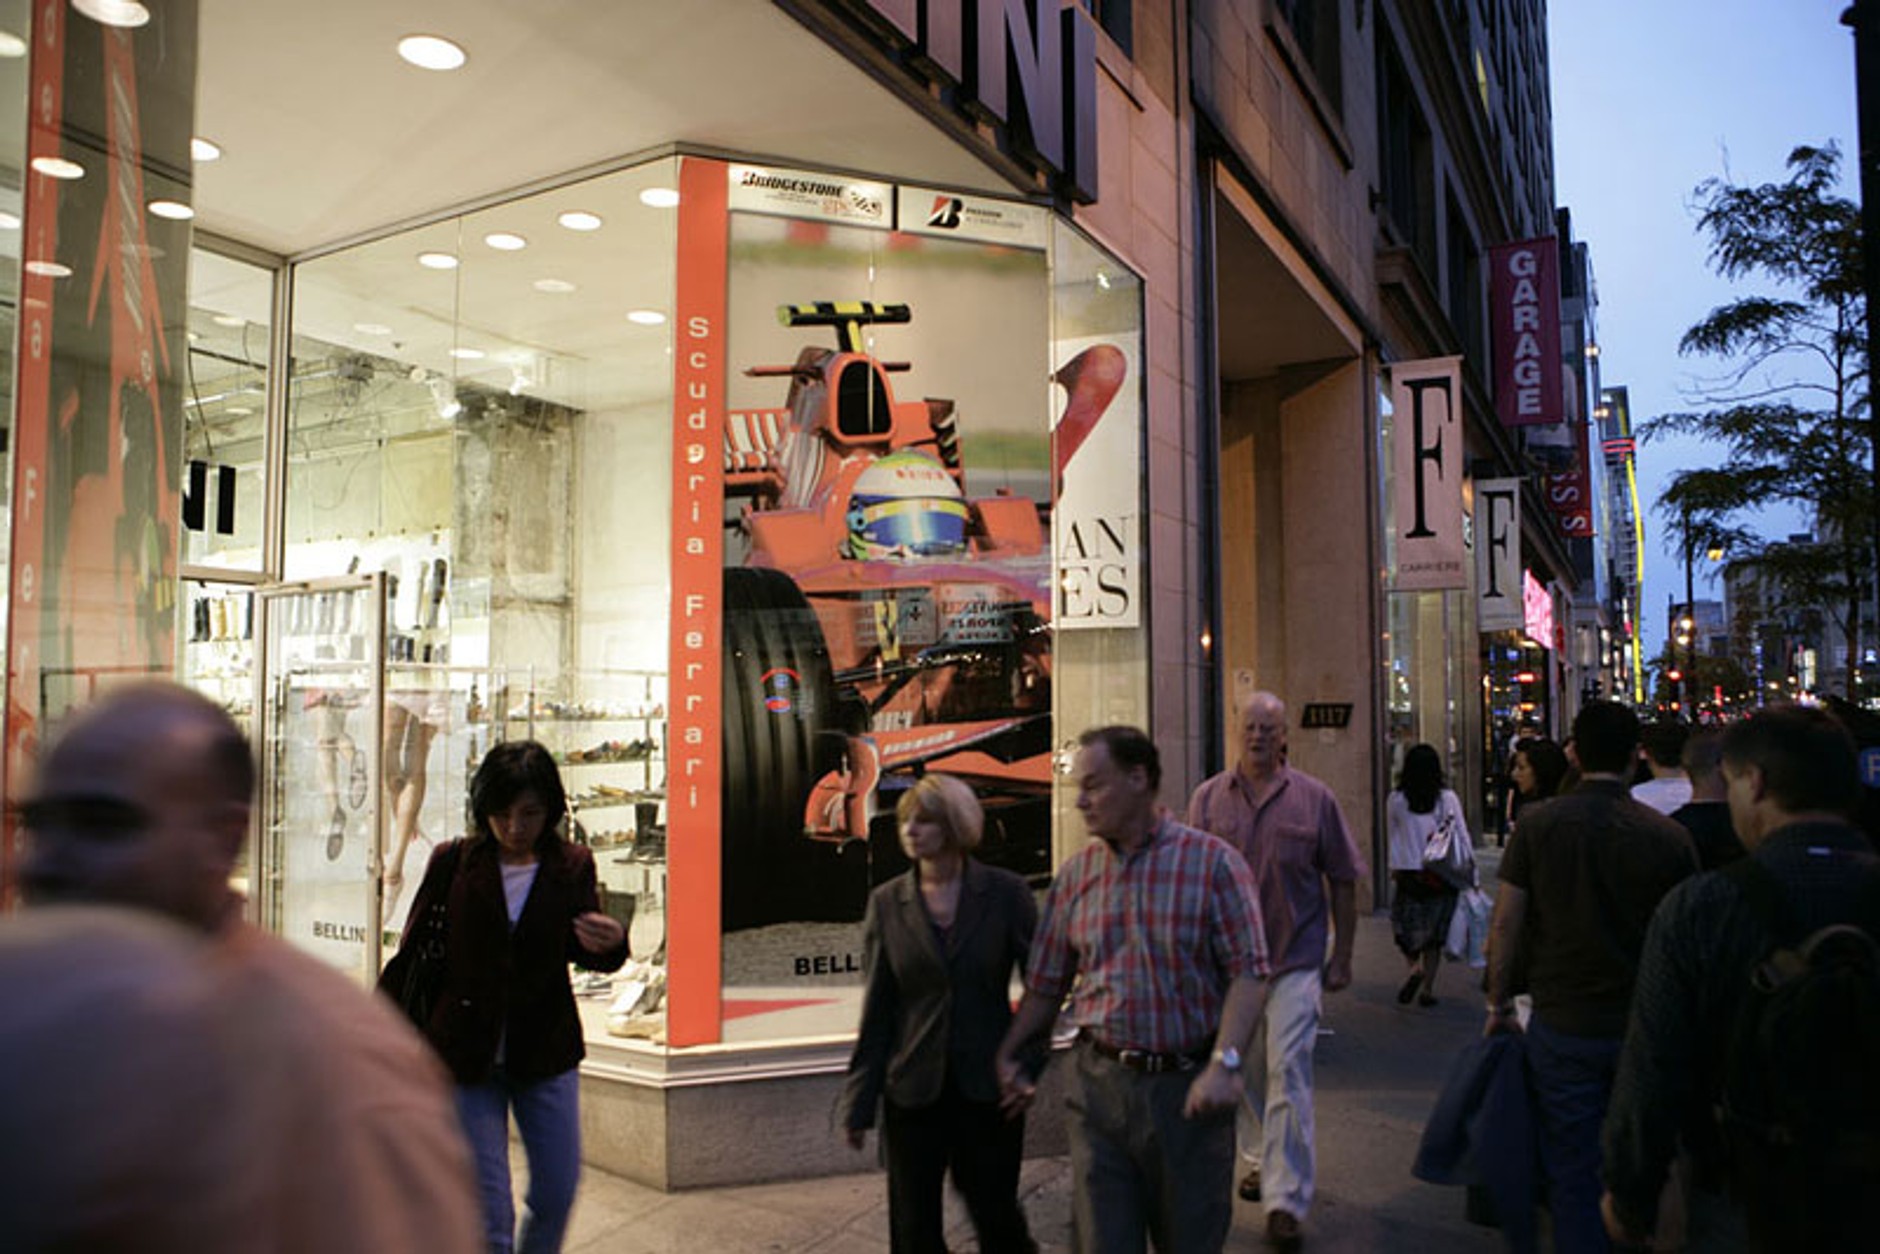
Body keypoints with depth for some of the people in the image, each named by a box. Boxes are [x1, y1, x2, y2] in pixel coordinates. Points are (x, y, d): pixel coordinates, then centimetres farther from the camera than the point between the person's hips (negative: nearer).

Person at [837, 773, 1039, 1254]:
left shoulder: (1005, 893, -6)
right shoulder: (887, 903, 0)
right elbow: (877, 1011, 2)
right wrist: (859, 1102, 2)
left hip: (987, 1089, -1)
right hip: (913, 1092, 2)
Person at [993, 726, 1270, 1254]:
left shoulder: (1213, 861, -7)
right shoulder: (1075, 873, 4)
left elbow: (1249, 971, -10)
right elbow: (1046, 983, 10)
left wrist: (1224, 1063, -19)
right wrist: (1008, 1056, 3)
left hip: (1188, 1087, -2)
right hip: (1099, 1085, 2)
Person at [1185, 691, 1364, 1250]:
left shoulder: (1314, 799, -3)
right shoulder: (1209, 797, 0)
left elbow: (1342, 883, 3)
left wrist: (1341, 957, 2)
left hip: (1295, 959, -2)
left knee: (1287, 1074, -6)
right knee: (1245, 1072, 15)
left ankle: (1286, 1198, 1)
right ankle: (1261, 1159, 37)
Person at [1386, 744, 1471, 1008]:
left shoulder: (1396, 800, -6)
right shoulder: (1448, 799, -6)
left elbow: (1393, 836, 3)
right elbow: (1462, 837, -3)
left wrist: (1394, 868, 16)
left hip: (1407, 874, -1)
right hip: (1441, 876, 1)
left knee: (1405, 928, 14)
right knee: (1434, 936, 12)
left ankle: (1415, 967, -10)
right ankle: (1427, 988, 14)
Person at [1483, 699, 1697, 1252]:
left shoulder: (1537, 823, -8)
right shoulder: (1669, 835, -7)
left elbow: (1505, 926, -5)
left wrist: (1499, 1005, 6)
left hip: (1563, 1025, -1)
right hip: (1645, 1029, 1)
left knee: (1572, 1171, 9)